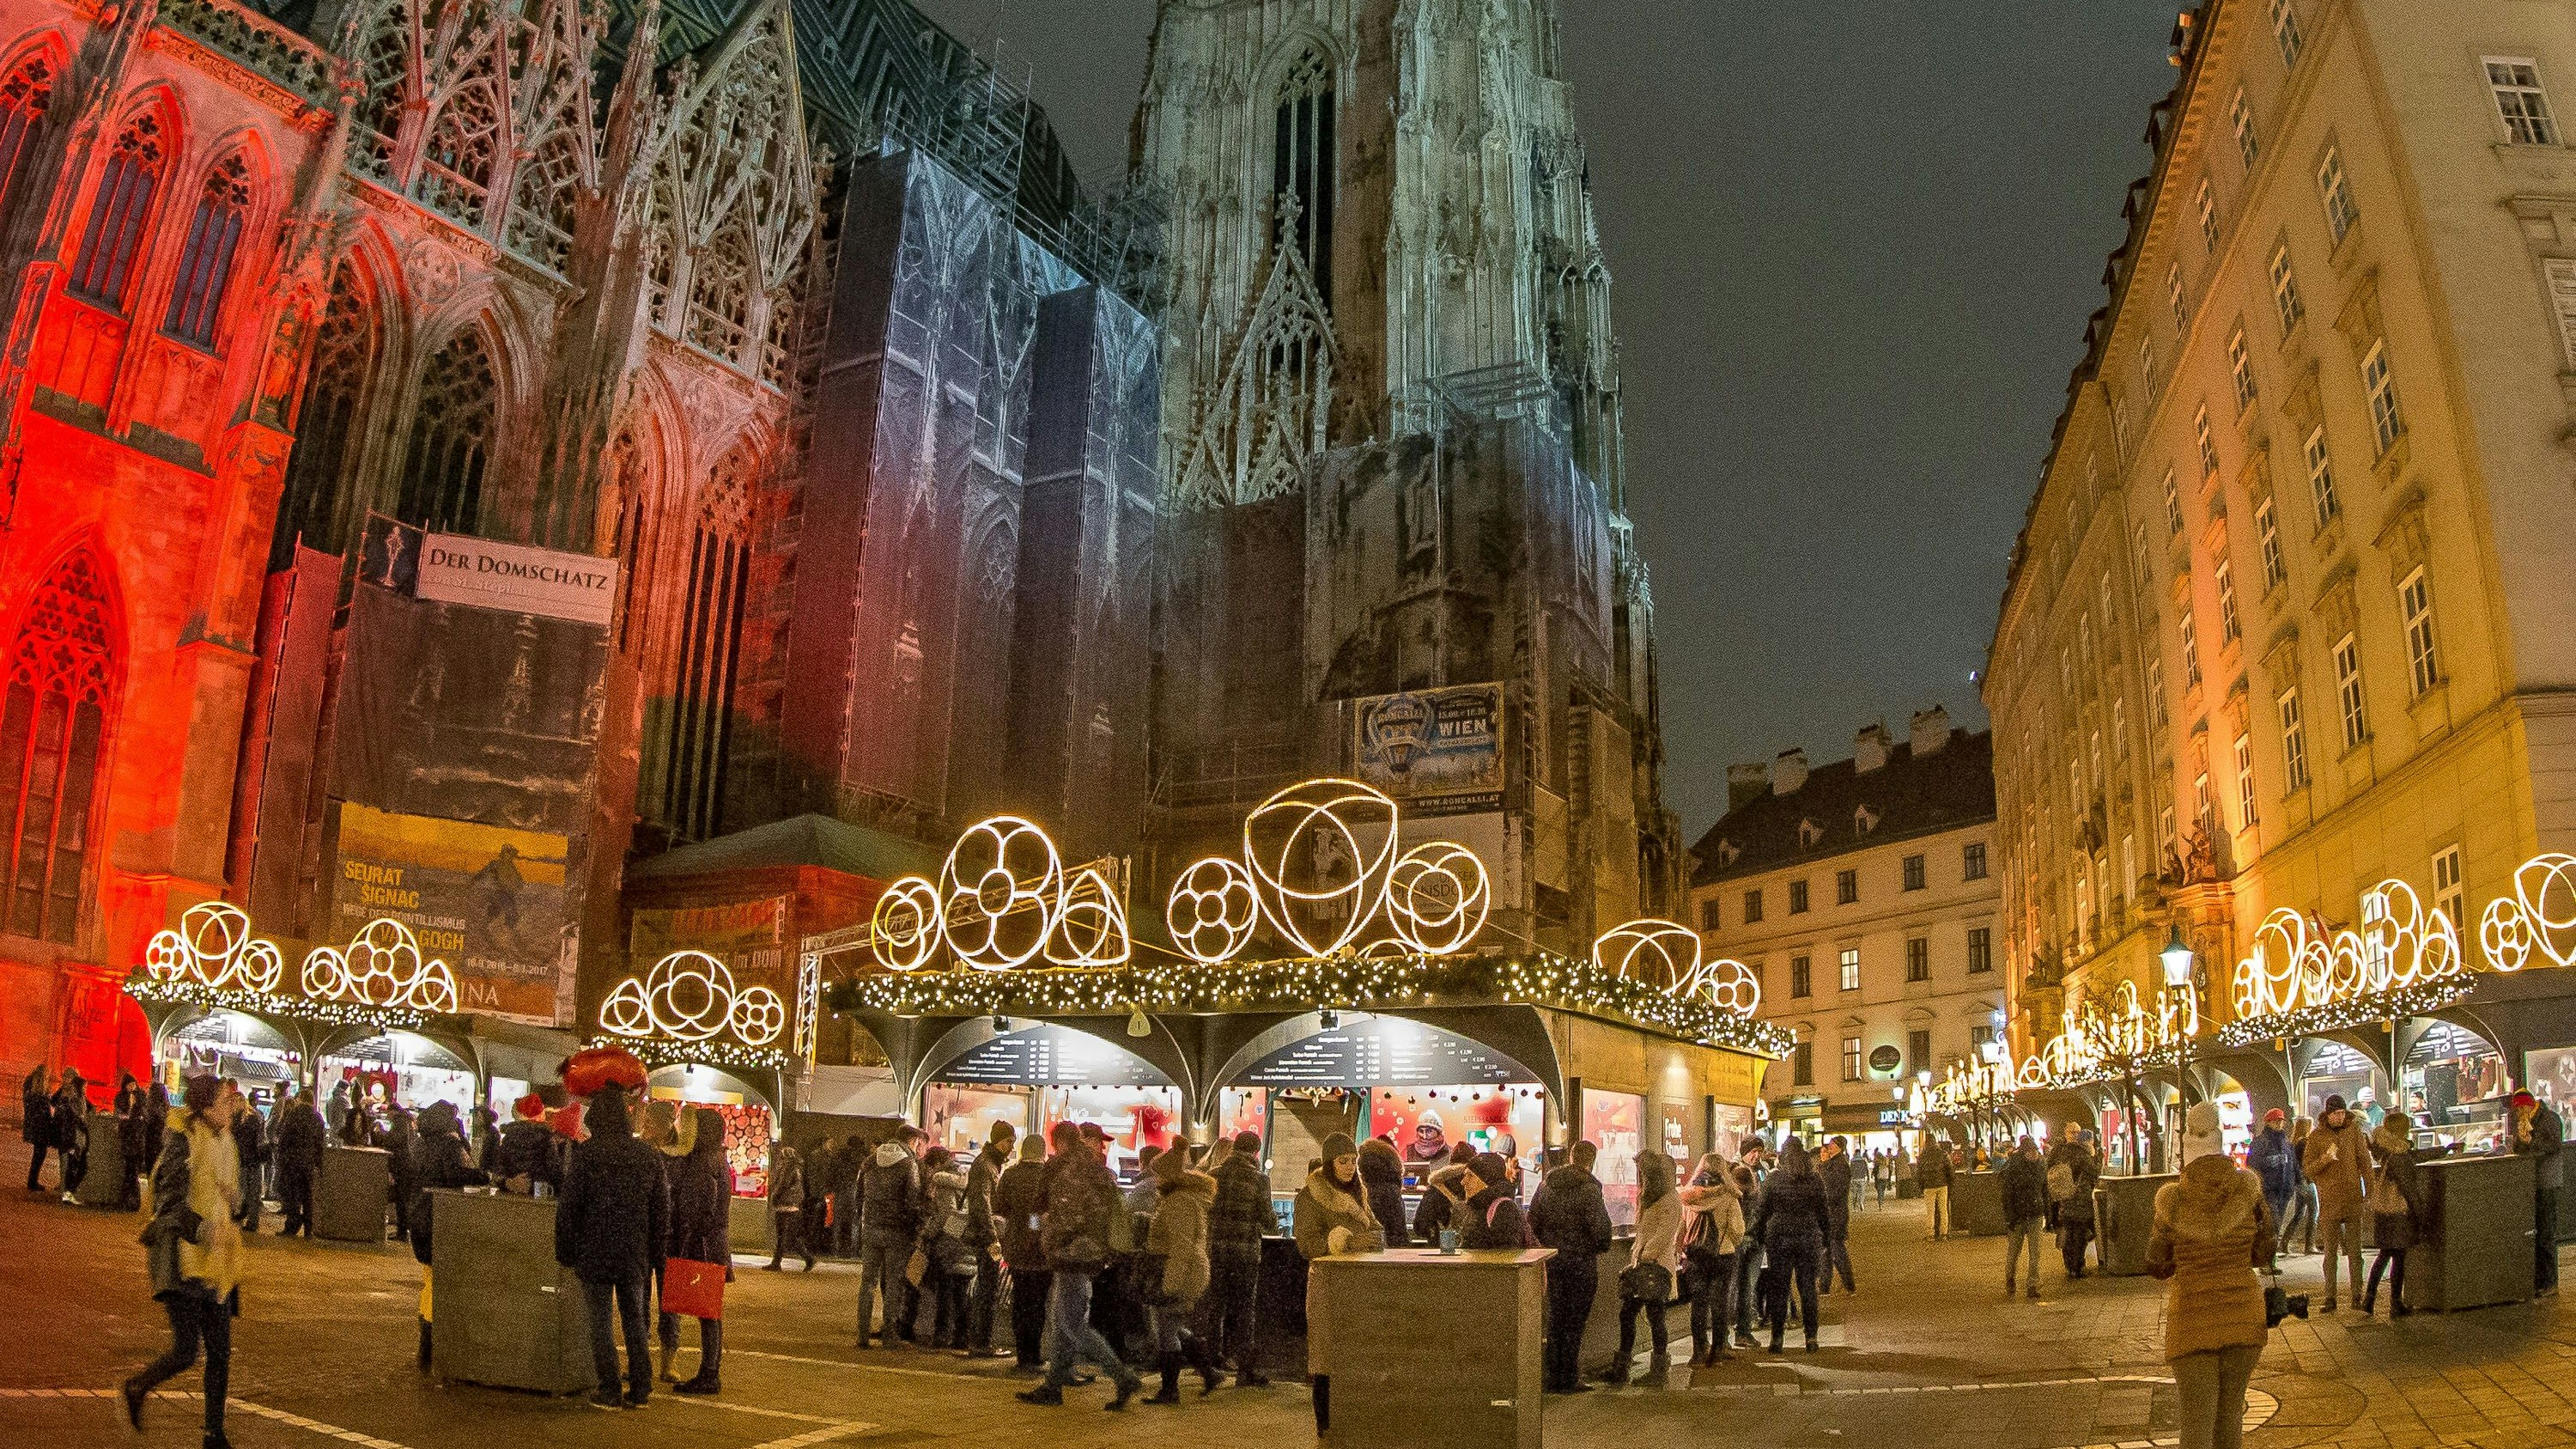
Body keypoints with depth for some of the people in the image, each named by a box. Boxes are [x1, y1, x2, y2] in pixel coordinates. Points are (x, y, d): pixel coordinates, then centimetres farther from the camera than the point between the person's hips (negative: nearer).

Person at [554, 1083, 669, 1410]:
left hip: (595, 1253, -4)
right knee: (634, 1319, 13)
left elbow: (569, 1208, -8)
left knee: (601, 1322, 4)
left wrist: (566, 1252, 1)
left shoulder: (585, 1154, -10)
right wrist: (654, 1252, 16)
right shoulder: (645, 1155, 3)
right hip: (635, 1254, 4)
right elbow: (662, 1208, 8)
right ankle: (641, 1388, 14)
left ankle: (609, 1391, 5)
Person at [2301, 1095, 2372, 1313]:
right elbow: (2307, 1169, -1)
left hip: (2354, 1200, 1)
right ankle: (2330, 1297, 5)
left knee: (2355, 1251, 7)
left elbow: (2365, 1164, 8)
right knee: (2330, 1252, 2)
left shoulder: (2354, 1131, 5)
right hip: (2329, 1202, -1)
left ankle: (2357, 1295, 14)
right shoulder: (2316, 1137, 0)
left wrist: (2369, 1194, 5)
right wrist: (2326, 1158, -18)